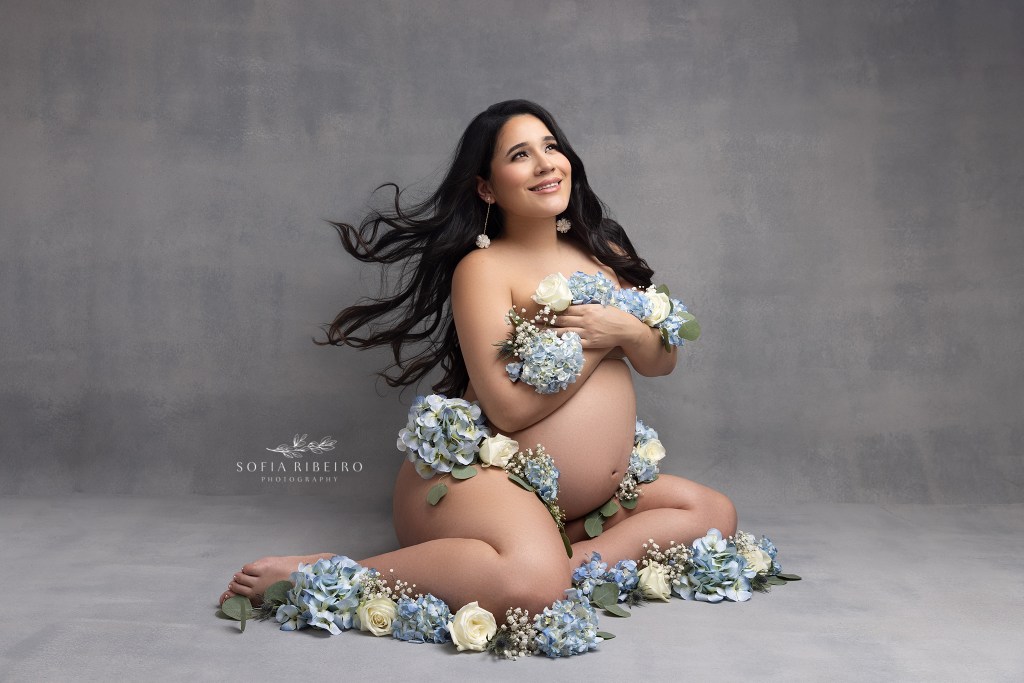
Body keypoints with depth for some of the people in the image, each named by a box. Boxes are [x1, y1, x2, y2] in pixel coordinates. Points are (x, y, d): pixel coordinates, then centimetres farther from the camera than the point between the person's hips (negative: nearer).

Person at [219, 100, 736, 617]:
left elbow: (663, 362, 12)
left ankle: (572, 562, -16)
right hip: (485, 477, -8)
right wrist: (597, 340, -12)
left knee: (713, 512, -2)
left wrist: (626, 329, -10)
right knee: (532, 584, -36)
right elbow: (509, 409, -18)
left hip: (586, 498, 8)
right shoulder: (484, 268, -8)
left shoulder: (602, 251, 12)